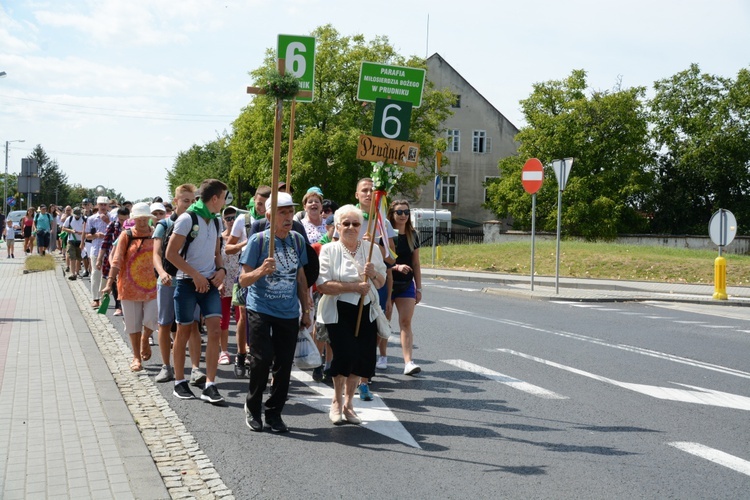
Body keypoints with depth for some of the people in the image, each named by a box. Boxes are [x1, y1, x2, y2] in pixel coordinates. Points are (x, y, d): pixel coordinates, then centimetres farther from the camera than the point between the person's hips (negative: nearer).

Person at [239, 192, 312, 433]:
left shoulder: (297, 240, 6)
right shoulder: (258, 240, -7)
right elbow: (243, 280, -7)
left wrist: (306, 310, 17)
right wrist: (261, 271, -27)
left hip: (289, 313, 4)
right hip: (260, 310, -4)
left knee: (284, 364, 3)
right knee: (262, 359, -10)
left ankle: (274, 413, 18)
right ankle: (252, 408, 13)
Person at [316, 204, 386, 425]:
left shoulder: (371, 249, 9)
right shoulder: (329, 250, -3)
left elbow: (381, 283, 14)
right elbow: (323, 286, -14)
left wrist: (373, 274, -9)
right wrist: (355, 287, -19)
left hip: (365, 312, 4)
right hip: (338, 313, -4)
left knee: (362, 356, 3)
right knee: (345, 354, -14)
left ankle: (348, 403, 24)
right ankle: (337, 401, 11)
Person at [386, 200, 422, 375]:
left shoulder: (412, 235, 7)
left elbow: (416, 264, 11)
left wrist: (418, 288, 9)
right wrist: (396, 267, -24)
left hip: (407, 285, 3)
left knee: (406, 322, -6)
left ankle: (408, 361, -12)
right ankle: (382, 356, 23)